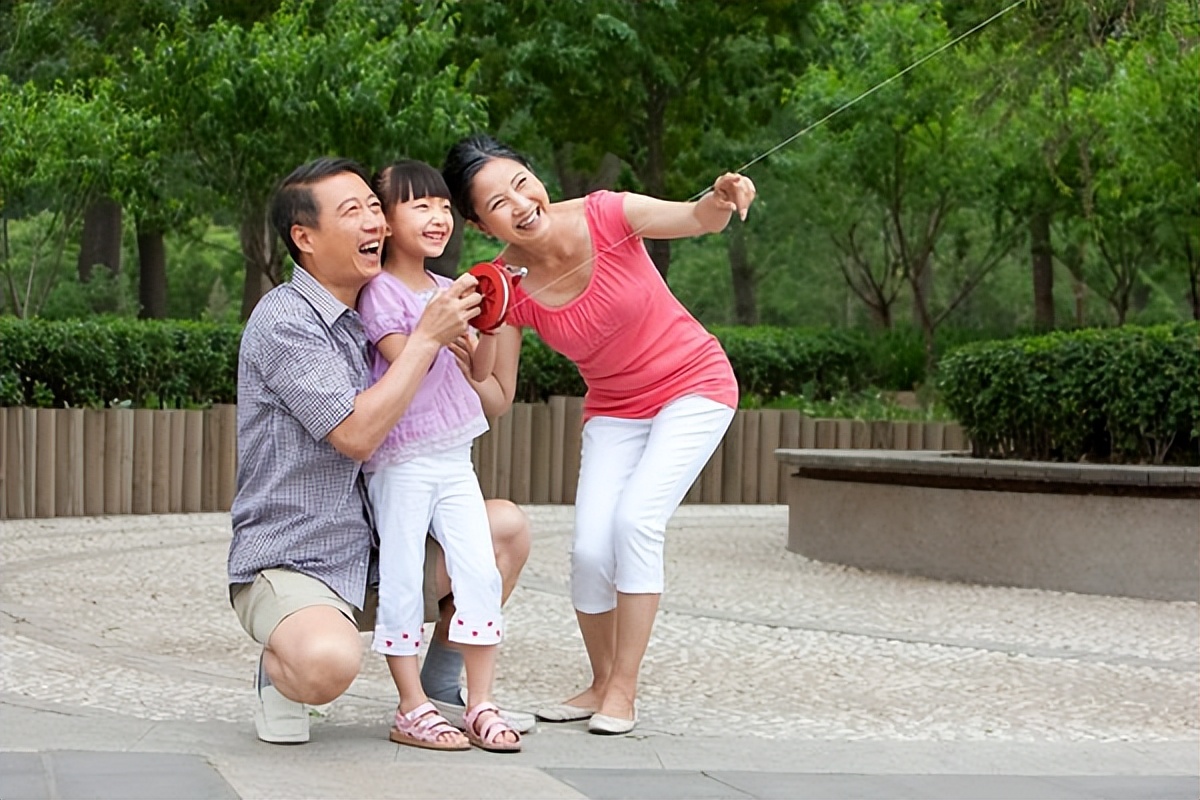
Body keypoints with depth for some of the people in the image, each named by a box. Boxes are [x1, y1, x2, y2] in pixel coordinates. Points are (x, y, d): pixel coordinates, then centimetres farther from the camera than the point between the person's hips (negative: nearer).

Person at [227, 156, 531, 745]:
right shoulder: (283, 321, -15)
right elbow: (356, 434, -23)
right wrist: (428, 337, -19)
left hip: (373, 557, 8)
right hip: (287, 561, -8)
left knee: (506, 525, -2)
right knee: (329, 664, -37)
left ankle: (440, 688, 11)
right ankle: (279, 672, 1)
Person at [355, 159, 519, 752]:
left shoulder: (448, 291, 11)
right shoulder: (379, 292, -7)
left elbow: (480, 371, 12)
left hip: (454, 457, 6)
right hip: (402, 459, -6)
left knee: (480, 573, -2)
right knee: (402, 582, -4)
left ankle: (481, 707, 3)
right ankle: (412, 710, 3)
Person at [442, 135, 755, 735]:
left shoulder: (604, 217, -24)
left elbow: (696, 220, -25)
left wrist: (721, 199, -48)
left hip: (693, 387, -3)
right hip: (613, 410, 3)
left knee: (636, 521, -19)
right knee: (591, 547, -9)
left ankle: (623, 691, -8)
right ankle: (601, 683, 15)